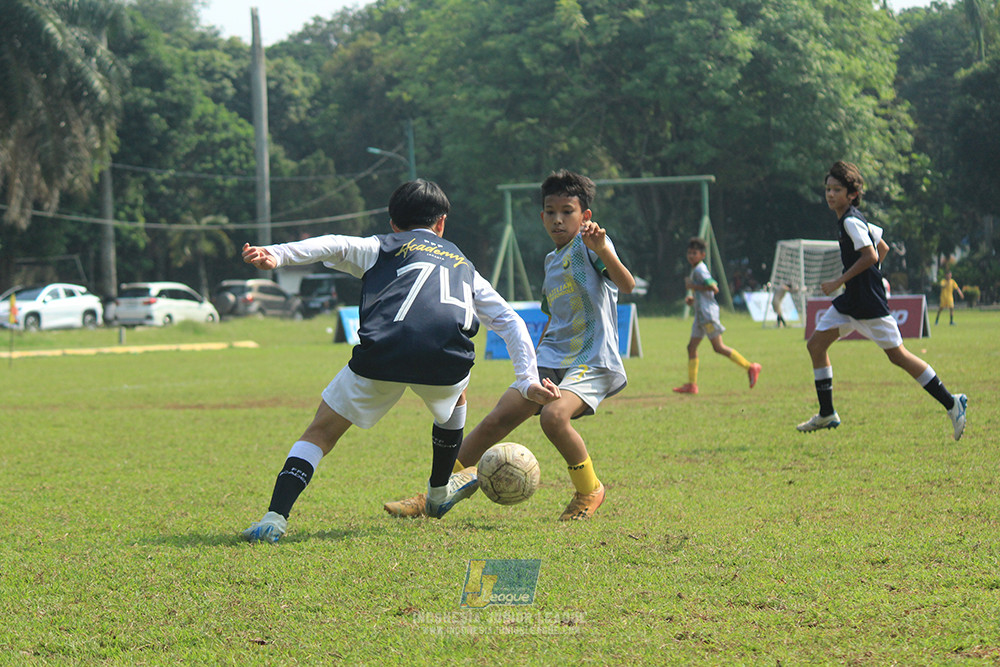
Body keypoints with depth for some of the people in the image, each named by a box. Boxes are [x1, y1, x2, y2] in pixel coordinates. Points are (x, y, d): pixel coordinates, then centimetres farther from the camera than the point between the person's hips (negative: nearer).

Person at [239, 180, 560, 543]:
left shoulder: (380, 247, 26)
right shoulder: (464, 266, 35)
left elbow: (335, 246, 6)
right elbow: (510, 321, 33)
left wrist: (277, 255, -7)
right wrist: (528, 381, 34)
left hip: (382, 354, -2)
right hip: (446, 362, 2)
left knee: (321, 431, 12)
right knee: (454, 396, 38)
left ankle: (275, 518, -4)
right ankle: (440, 493, 47)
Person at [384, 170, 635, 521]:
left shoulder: (588, 244, -6)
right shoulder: (552, 261, 19)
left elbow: (627, 285, -23)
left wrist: (602, 250, -40)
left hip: (594, 361, -7)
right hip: (553, 359, 7)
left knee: (554, 416, -32)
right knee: (498, 418, -7)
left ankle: (589, 490, -7)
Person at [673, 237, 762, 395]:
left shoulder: (700, 270, -12)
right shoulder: (695, 270, 19)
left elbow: (714, 288, -23)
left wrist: (693, 286, -17)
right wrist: (692, 298, 17)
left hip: (708, 313, -10)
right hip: (700, 314, 10)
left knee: (719, 347, -9)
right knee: (692, 347, 7)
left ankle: (750, 368, -3)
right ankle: (691, 384, 7)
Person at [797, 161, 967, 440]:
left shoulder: (851, 221, -14)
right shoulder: (852, 220, 14)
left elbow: (870, 256, -24)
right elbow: (883, 247, 23)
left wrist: (839, 281, -19)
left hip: (869, 302, -10)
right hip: (850, 301, 10)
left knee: (897, 354, -7)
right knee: (816, 344, 6)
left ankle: (951, 403, 0)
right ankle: (827, 415, 11)